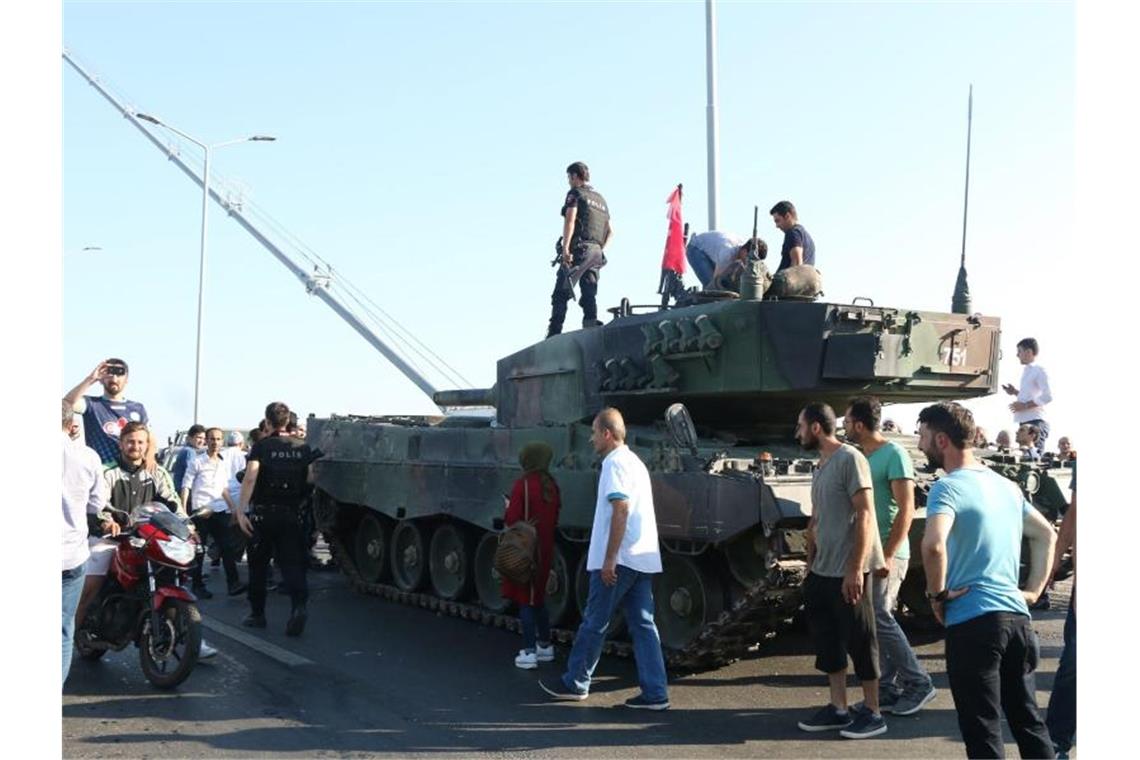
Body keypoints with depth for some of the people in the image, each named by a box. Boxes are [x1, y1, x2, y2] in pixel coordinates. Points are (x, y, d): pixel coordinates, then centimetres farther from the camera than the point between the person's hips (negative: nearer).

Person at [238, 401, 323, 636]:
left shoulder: (261, 446, -6)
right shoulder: (303, 447, 3)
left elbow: (250, 478, -19)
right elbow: (310, 478, -1)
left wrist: (241, 510, -21)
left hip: (262, 514, -2)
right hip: (291, 515, 2)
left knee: (258, 565, 14)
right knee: (291, 563, 3)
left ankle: (257, 614, 23)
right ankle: (300, 604, -21)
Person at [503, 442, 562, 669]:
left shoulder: (523, 484, -16)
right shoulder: (551, 485, 3)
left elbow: (512, 519, -17)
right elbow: (554, 519, 11)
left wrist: (508, 507, 2)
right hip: (545, 549, 6)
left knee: (525, 600, -1)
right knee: (538, 597, 20)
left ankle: (529, 653, -3)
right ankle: (545, 646, 28)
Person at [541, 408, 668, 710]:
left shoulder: (615, 463, -11)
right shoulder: (635, 461, 19)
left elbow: (620, 510, -20)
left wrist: (609, 559, -20)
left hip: (619, 560, -9)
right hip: (643, 558, 9)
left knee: (594, 622, 5)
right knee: (643, 624, 7)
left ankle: (575, 683, 18)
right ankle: (655, 693, 5)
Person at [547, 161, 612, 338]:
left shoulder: (575, 193, 3)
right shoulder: (600, 199, 26)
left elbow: (570, 220, -12)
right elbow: (610, 231, 23)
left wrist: (565, 248, -19)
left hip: (578, 250, -7)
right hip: (596, 253, 7)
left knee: (560, 294, -10)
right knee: (589, 296, 4)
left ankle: (553, 336, -18)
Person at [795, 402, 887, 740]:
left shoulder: (849, 458, -14)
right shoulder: (821, 467, 13)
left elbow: (865, 515, -19)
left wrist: (856, 568, -22)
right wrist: (810, 564, 19)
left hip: (849, 571, -9)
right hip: (823, 571, 9)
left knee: (859, 640, 1)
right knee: (827, 638, 13)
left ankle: (872, 713, 13)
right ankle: (838, 709, 23)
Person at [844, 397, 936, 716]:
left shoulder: (894, 455, -12)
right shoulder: (863, 457, 14)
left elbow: (906, 510, -17)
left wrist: (888, 555, -21)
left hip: (887, 553, -8)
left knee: (879, 618, -11)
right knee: (874, 620, 9)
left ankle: (918, 683, 1)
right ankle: (888, 688, 16)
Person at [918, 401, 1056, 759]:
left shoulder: (948, 487, -12)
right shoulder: (1006, 485, 13)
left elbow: (933, 545, -29)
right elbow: (1046, 534, 24)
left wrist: (937, 594, -14)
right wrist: (1034, 590, 18)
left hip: (972, 621, -8)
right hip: (1016, 617, 8)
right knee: (1029, 722, 18)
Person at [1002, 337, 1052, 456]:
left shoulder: (1039, 370, -8)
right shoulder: (1027, 371, 20)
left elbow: (1047, 396, -18)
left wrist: (1025, 405, -18)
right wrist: (1015, 392, 17)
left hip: (1035, 422, -10)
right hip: (1025, 421, 10)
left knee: (1034, 457, -14)